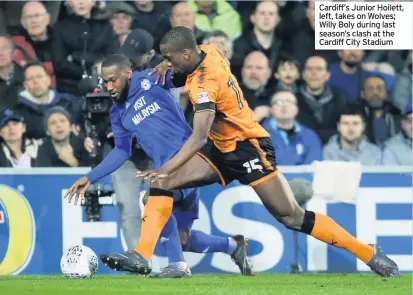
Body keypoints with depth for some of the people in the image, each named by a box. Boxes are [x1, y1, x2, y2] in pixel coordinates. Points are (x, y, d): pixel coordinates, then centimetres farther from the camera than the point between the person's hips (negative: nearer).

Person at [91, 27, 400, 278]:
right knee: (161, 182, -7)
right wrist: (167, 64, 9)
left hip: (248, 148, -9)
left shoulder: (204, 83, -27)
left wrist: (166, 168, -42)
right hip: (221, 150, 9)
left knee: (292, 217, -9)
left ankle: (370, 253, 1)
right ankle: (142, 256, -14)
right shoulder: (208, 51, -3)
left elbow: (199, 137, -37)